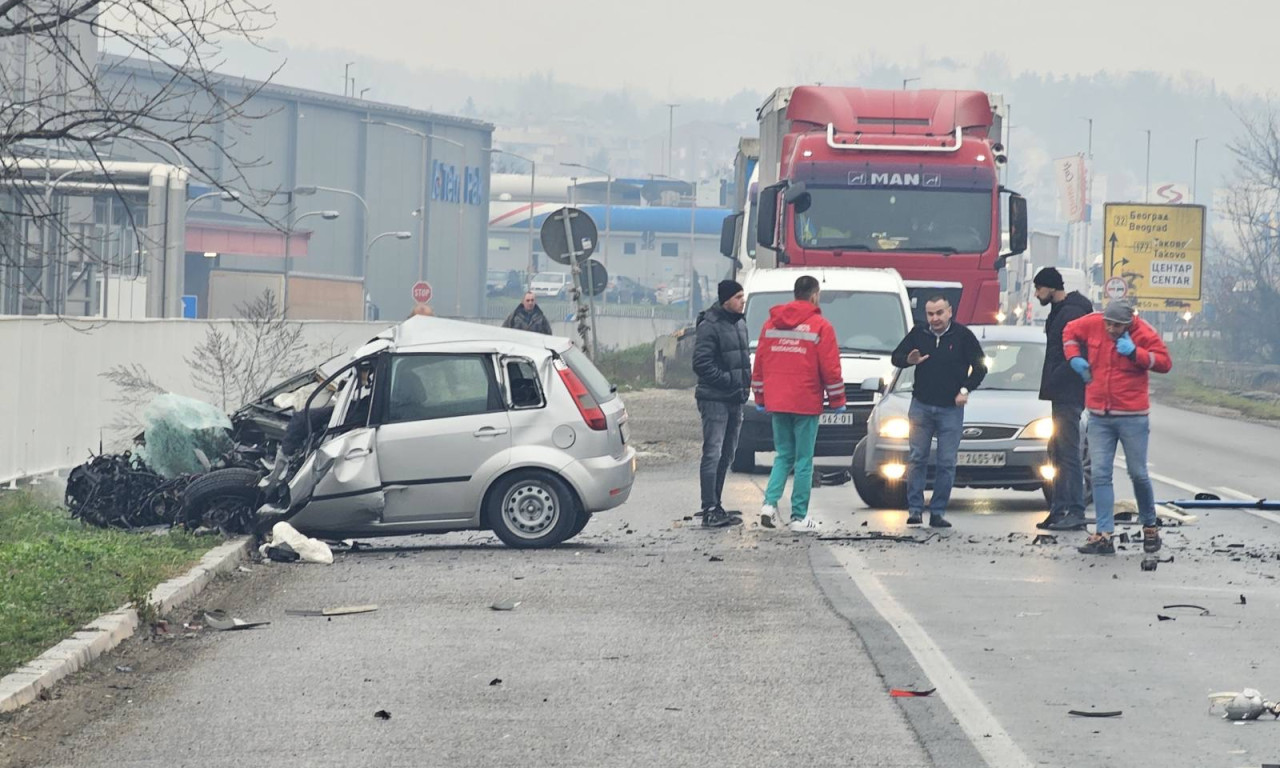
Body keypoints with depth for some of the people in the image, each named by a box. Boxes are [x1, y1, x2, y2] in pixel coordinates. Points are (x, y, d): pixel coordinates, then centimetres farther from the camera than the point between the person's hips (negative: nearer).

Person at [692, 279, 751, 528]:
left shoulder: (739, 323, 14)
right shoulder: (710, 326, -13)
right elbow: (701, 363, -18)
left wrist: (745, 382, 10)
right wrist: (728, 380, -18)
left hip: (735, 399, 9)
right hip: (715, 398, -9)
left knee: (726, 455, 12)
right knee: (713, 454, -10)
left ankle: (715, 507, 19)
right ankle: (710, 510, -12)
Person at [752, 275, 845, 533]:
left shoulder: (771, 323, 10)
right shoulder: (820, 327, -6)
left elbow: (759, 364, 12)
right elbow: (830, 368, -7)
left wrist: (760, 398, 19)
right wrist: (837, 401, 2)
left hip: (776, 403, 5)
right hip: (806, 403, -5)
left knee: (783, 455, 15)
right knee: (804, 460, 1)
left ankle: (770, 502, -4)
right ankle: (799, 517, 2)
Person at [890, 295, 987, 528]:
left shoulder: (963, 336, -2)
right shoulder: (918, 334, 3)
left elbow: (980, 367, 5)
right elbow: (896, 357, 10)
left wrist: (965, 389, -8)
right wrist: (908, 360, -12)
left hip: (951, 408, -1)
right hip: (921, 406, 1)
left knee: (947, 463, -1)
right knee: (918, 458, 0)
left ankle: (938, 512, 4)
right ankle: (915, 509, 4)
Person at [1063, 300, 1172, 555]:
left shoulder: (1143, 333, -9)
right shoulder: (1092, 324, -1)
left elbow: (1165, 362, -12)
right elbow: (1069, 331, 18)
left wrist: (1134, 352, -21)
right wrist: (1073, 357, 4)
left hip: (1132, 416, -3)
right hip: (1099, 417, 3)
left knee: (1138, 474, 5)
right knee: (1100, 474, -4)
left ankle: (1150, 527, 26)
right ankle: (1104, 536, -5)